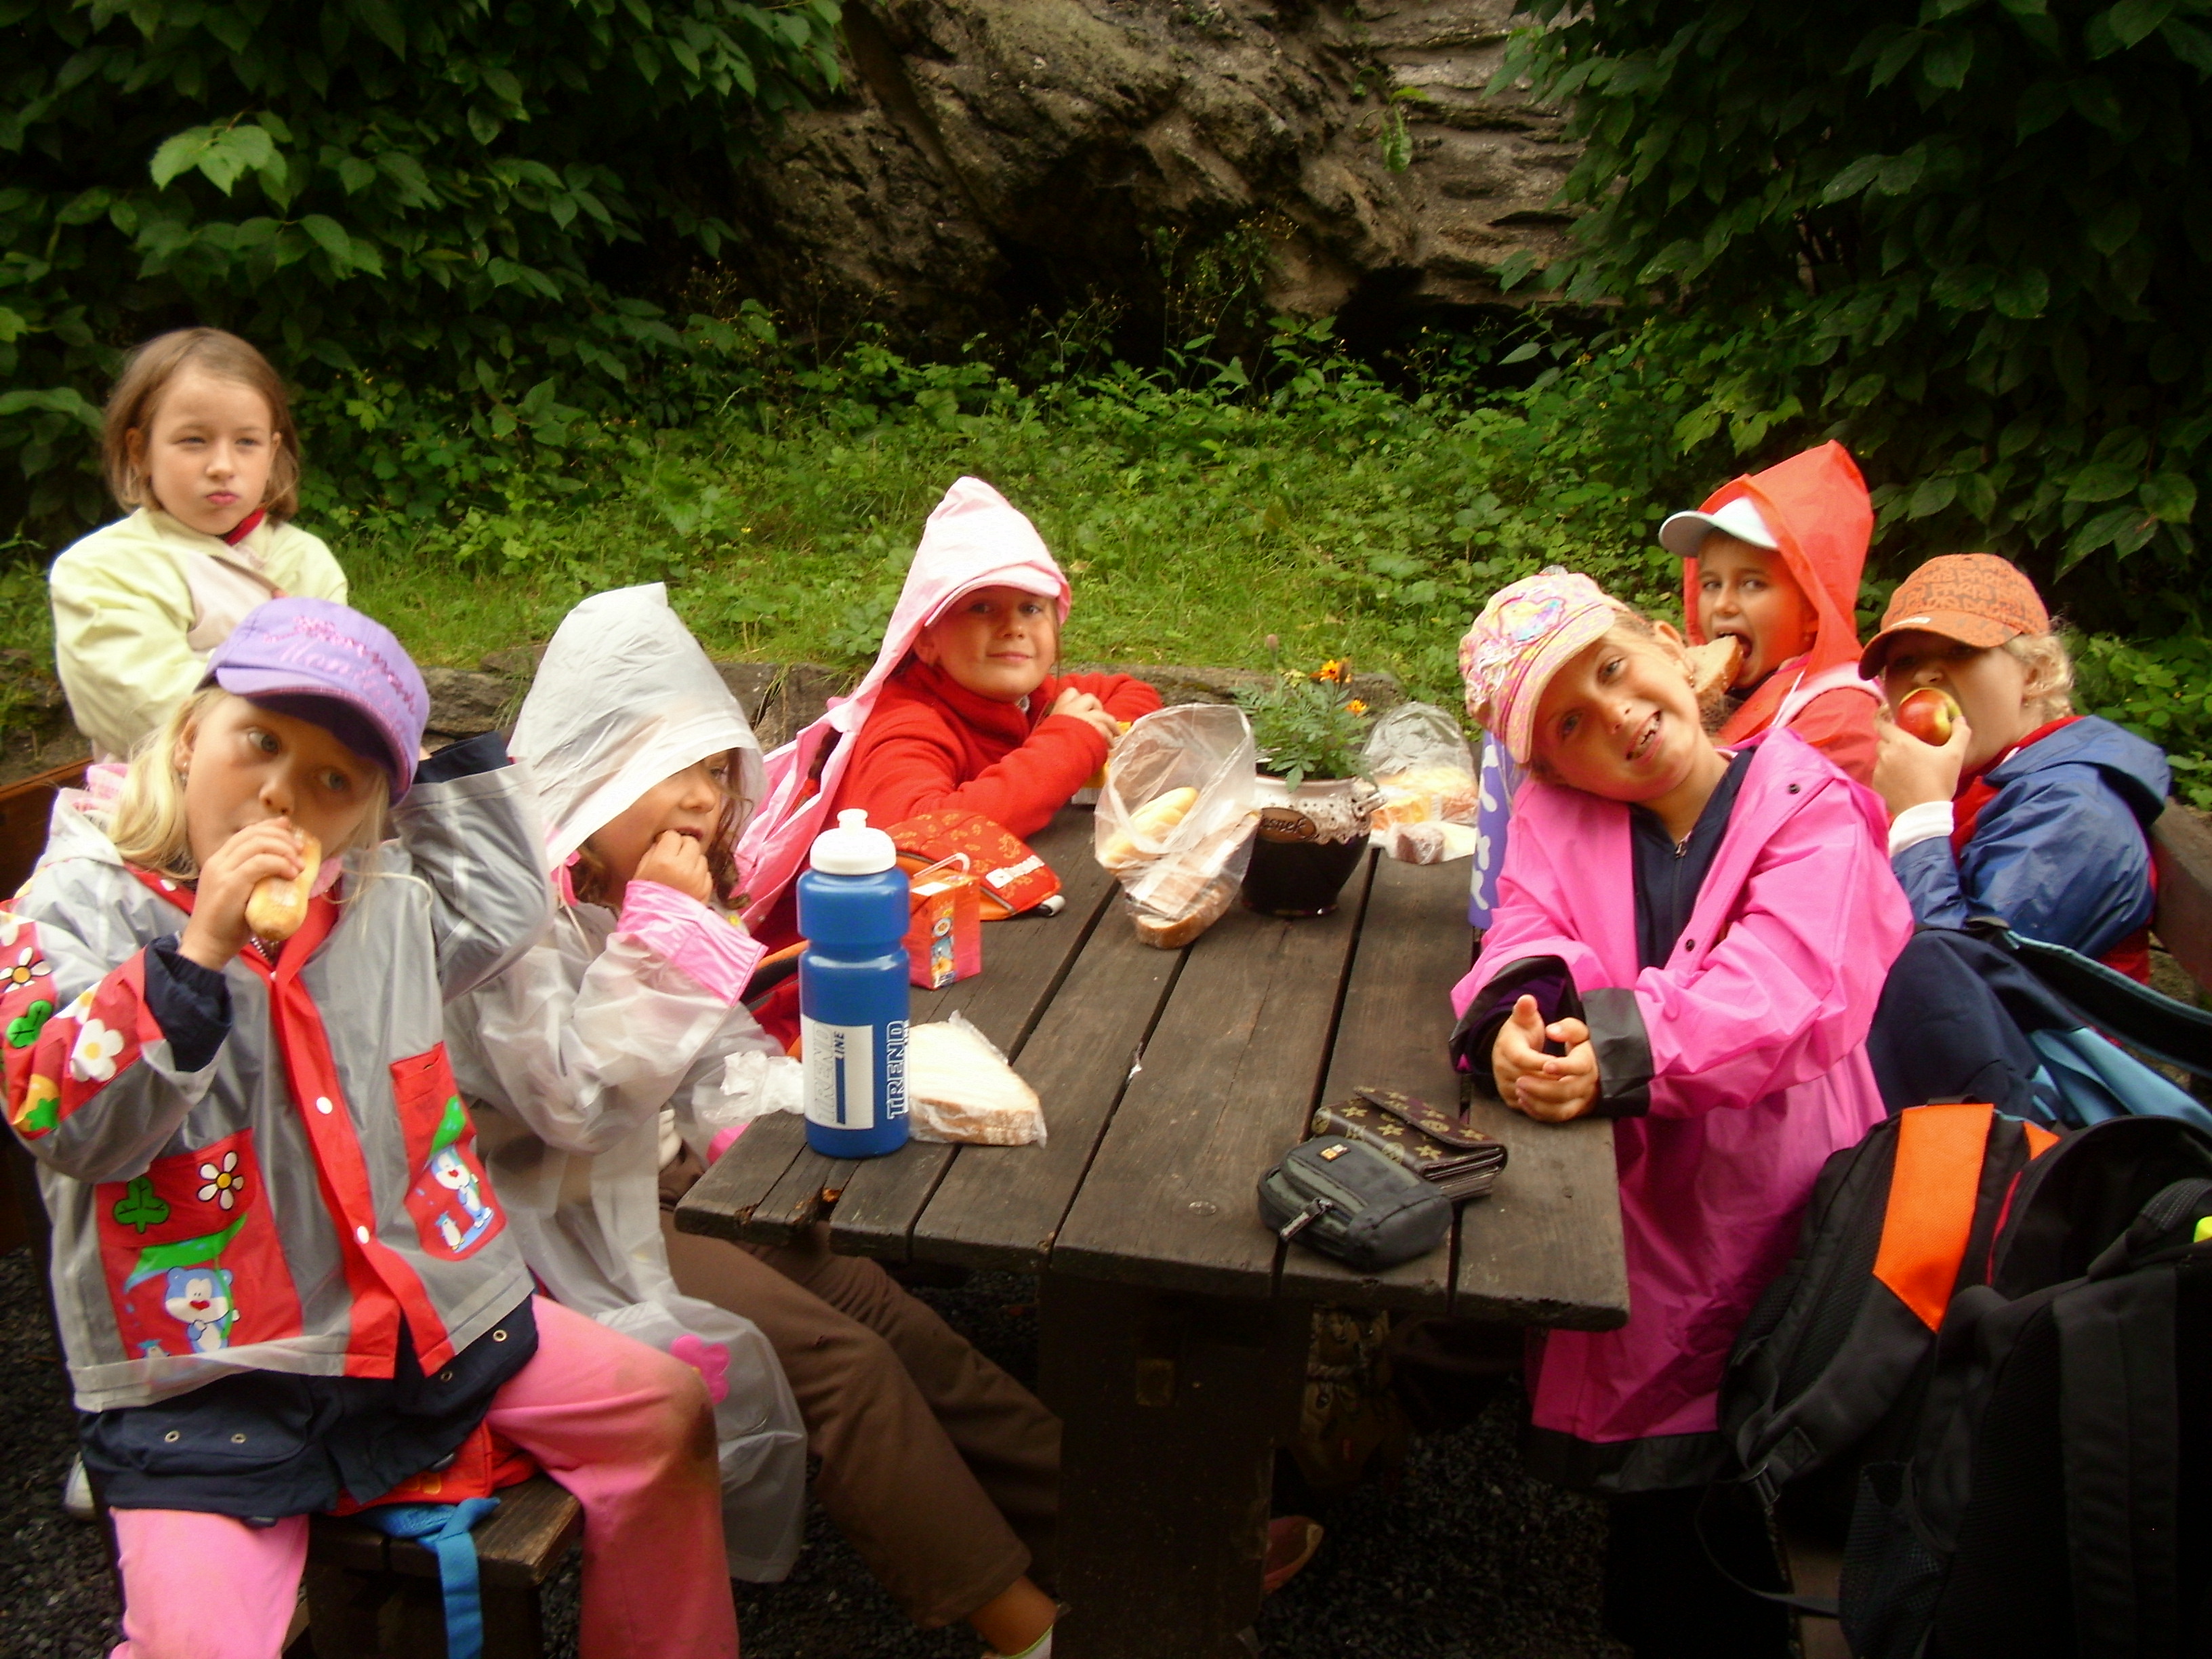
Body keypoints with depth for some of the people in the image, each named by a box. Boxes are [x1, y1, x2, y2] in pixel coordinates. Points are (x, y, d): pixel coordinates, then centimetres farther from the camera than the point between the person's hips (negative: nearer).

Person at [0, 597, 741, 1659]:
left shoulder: (383, 901, 8)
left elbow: (503, 906, 28)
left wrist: (446, 754, 19)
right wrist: (197, 952, -27)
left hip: (432, 1318, 5)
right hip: (205, 1377, -5)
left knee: (663, 1411, 5)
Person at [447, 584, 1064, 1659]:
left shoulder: (646, 881, 8)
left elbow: (720, 1053, 13)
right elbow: (571, 1104, -25)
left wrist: (794, 1119, -7)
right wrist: (662, 929, -25)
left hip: (662, 1174, 8)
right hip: (572, 1217, -8)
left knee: (876, 1302, -3)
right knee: (834, 1354, -18)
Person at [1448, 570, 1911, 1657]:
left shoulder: (1810, 809, -4)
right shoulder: (1560, 815, 7)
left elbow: (1778, 994, -19)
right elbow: (1526, 940, -7)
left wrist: (1621, 1052, -33)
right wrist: (1515, 1018, -30)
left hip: (1782, 1222, -2)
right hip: (1638, 1212, 3)